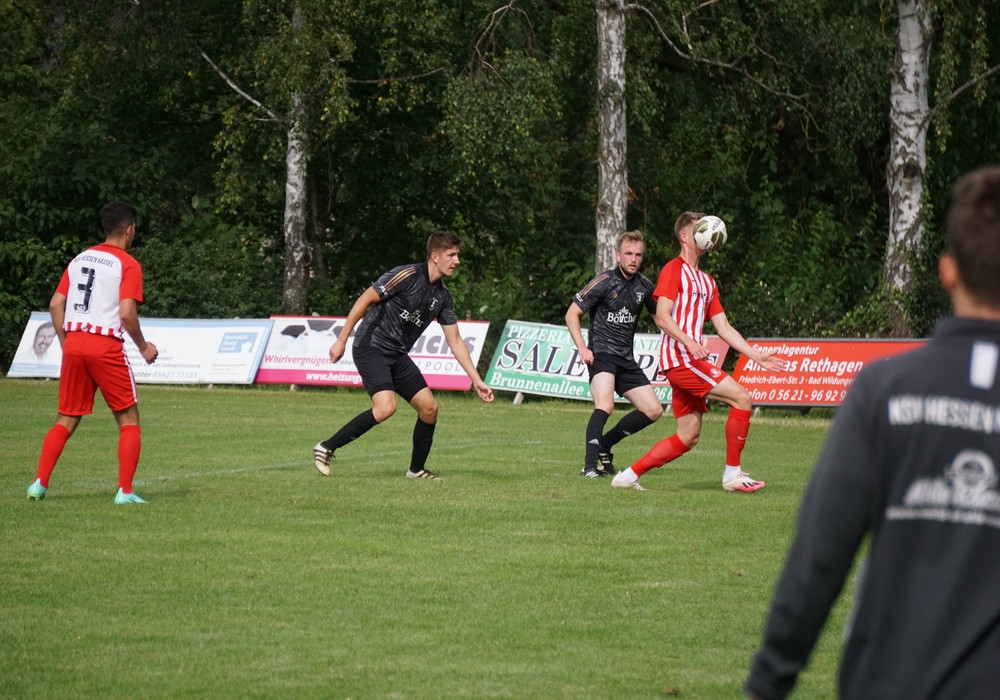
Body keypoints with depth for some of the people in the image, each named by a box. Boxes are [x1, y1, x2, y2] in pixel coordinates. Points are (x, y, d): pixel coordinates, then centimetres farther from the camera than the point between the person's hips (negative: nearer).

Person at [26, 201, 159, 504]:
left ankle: (39, 483, 4)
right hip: (106, 347, -5)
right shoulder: (128, 265, -4)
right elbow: (127, 312, -14)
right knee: (128, 420, 5)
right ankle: (125, 491, -3)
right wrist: (143, 347, -1)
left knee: (66, 420, 14)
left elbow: (55, 304, 11)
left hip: (73, 343, 5)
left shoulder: (79, 259, 14)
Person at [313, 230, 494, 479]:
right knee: (386, 407, -26)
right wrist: (341, 340, -15)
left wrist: (477, 380, 9)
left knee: (429, 408, 0)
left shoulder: (442, 297, 8)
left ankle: (416, 469, 17)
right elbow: (365, 300, -14)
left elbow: (455, 341, 13)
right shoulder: (408, 276, -16)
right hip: (371, 348, -8)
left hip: (397, 356, 8)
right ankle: (326, 447, -14)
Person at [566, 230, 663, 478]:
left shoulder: (644, 285, 6)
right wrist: (582, 348, -16)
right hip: (601, 353, -7)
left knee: (653, 410, 3)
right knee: (605, 405, -29)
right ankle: (590, 465, -31)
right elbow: (572, 314, -5)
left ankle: (604, 444, 17)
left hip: (626, 359, 7)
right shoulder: (604, 282, -9)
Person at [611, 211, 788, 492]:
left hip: (691, 360, 9)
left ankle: (628, 476, 11)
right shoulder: (674, 270, -3)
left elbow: (723, 327, 20)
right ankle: (733, 474, -11)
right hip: (678, 356, -9)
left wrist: (756, 356, 11)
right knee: (741, 397, -16)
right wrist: (690, 343, -27)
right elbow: (662, 317, -14)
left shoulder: (706, 281, 23)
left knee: (688, 437, 6)